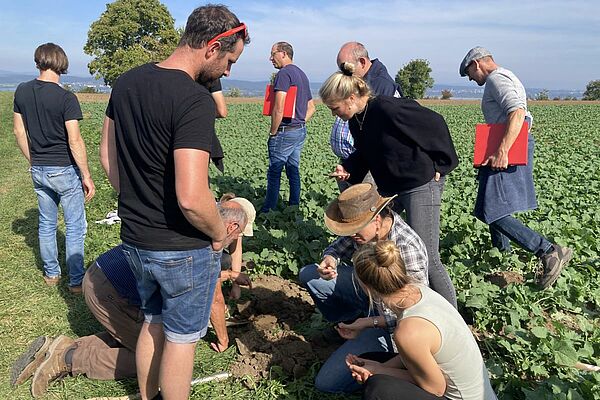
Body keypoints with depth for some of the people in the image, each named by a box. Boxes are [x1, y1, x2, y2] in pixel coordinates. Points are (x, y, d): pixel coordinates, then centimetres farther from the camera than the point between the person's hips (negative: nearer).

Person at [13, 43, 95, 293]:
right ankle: (76, 281, 12)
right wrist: (86, 176, -11)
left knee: (46, 223, 18)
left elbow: (19, 132, 8)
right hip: (64, 170, -6)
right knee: (75, 227, 5)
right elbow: (74, 141, -18)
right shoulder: (66, 98, -17)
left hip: (38, 170, 6)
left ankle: (51, 274, 31)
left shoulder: (22, 92, 1)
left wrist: (33, 162, 19)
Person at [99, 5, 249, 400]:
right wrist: (220, 233, -12)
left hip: (135, 240, 8)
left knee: (153, 323, 27)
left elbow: (107, 154, 11)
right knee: (181, 337, 14)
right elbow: (191, 198, -31)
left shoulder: (127, 82, 1)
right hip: (183, 249, -8)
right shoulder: (194, 100, -25)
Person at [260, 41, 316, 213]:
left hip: (285, 131, -9)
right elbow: (311, 107, 22)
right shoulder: (302, 75, 16)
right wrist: (300, 123, 13)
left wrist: (272, 132, -12)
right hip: (301, 131, 9)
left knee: (274, 172, 0)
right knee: (294, 170, 14)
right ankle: (294, 207, 20)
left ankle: (268, 210, 8)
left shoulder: (284, 73, -13)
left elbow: (278, 108, -23)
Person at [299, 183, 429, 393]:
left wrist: (370, 322, -30)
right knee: (308, 275, 2)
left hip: (392, 318, -8)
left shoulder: (407, 249, -35)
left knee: (327, 382, -14)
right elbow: (338, 248, 3)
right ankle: (347, 323, 19)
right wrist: (330, 259, -22)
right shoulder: (364, 225, -13)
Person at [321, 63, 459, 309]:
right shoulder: (356, 121, 3)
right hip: (390, 187, 9)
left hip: (421, 185, -9)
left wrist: (441, 165, -12)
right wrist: (347, 169, -2)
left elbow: (434, 123, -17)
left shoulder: (387, 108, -23)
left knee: (425, 258, -7)